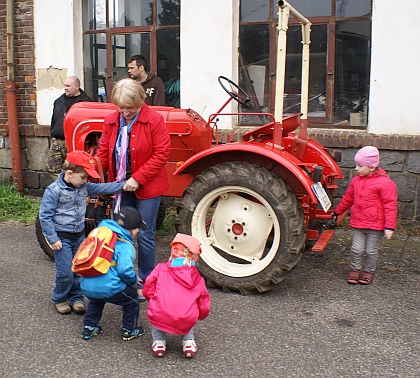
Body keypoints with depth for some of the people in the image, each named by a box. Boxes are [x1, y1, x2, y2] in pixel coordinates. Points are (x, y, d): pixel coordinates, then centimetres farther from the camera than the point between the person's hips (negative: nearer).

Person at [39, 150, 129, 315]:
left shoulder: (84, 187, 2)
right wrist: (53, 238, -15)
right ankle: (60, 299, 21)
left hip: (79, 235, 6)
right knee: (66, 272, -3)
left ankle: (76, 298, 28)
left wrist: (124, 184, -4)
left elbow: (102, 188, 6)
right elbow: (45, 216, -14)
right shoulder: (53, 191, -16)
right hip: (62, 238, -6)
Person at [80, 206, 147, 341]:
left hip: (86, 287, 7)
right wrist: (134, 281, 2)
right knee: (132, 296, 18)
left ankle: (88, 328, 38)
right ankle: (129, 331, 27)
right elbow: (125, 270, -22)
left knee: (96, 300, 39)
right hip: (107, 288, -7)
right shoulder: (125, 245, -8)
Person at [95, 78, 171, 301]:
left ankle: (146, 281, 19)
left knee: (144, 236, 2)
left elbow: (161, 154, -16)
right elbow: (104, 152, 5)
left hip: (147, 187, -5)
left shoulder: (154, 120, -14)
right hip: (121, 186, 5)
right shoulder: (111, 121, 2)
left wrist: (138, 178, -21)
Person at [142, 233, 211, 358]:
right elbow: (204, 306, 15)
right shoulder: (197, 278, 14)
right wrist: (199, 315, 38)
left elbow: (147, 291, 8)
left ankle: (158, 341, 25)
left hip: (160, 318, -1)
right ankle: (188, 342, 25)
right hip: (186, 322, 1)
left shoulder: (161, 268, 9)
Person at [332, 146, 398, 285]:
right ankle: (354, 270, 25)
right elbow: (348, 198, 20)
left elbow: (390, 205, -12)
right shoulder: (356, 180, 5)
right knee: (356, 249, 5)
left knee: (371, 251, 8)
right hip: (358, 223, 4)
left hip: (376, 226, -4)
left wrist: (390, 226, -16)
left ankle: (368, 271, 28)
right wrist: (337, 212, 30)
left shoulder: (384, 183, -13)